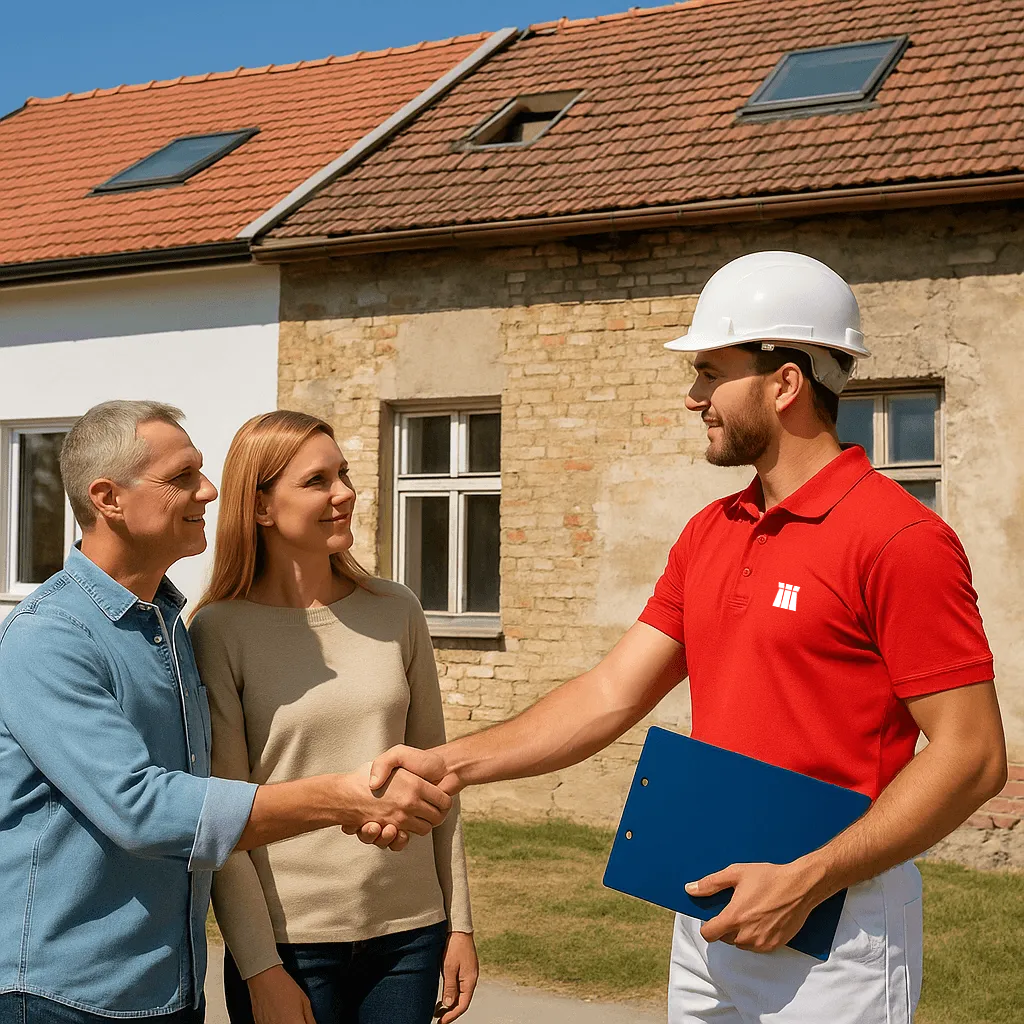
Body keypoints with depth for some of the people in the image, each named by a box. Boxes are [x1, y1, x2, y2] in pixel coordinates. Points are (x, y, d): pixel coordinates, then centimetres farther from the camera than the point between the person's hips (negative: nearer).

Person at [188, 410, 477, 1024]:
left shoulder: (397, 612, 4)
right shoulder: (220, 633, -7)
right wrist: (260, 970, -11)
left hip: (410, 931, 3)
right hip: (289, 941, -3)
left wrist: (460, 922, 8)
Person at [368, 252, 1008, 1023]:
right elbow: (612, 696, 7)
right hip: (714, 909, 7)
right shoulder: (710, 534, 10)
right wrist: (455, 763, -3)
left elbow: (972, 757, -17)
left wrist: (806, 881, -21)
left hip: (834, 925, -7)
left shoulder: (899, 538, -15)